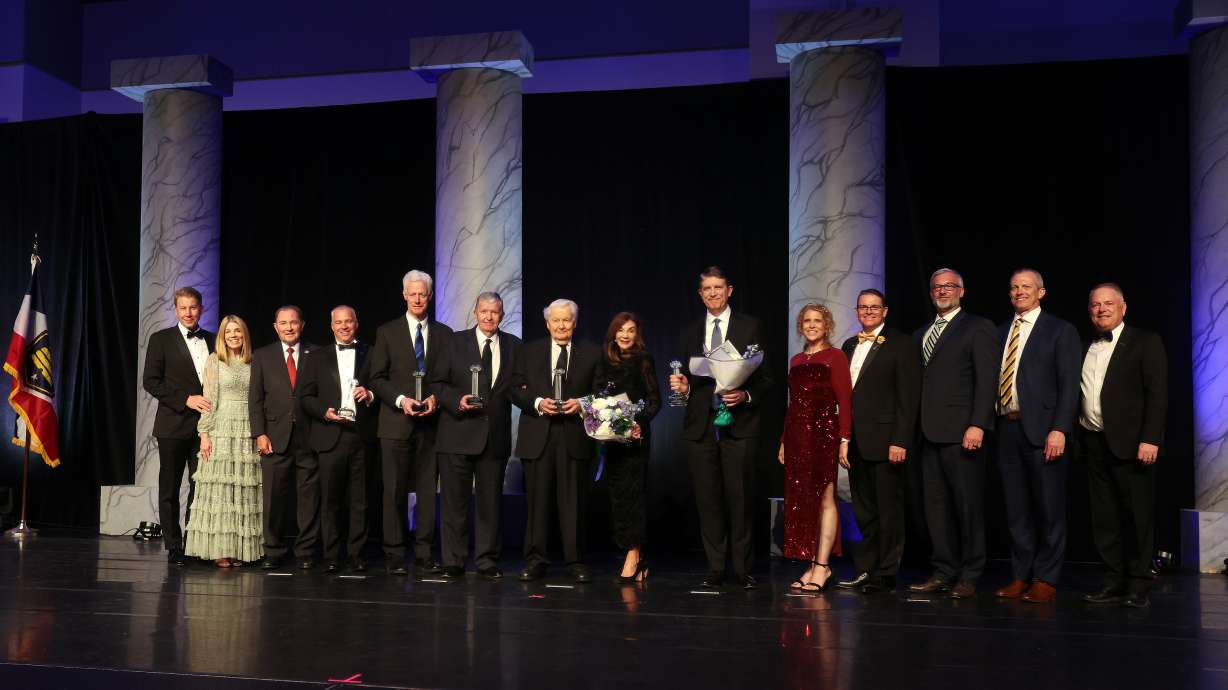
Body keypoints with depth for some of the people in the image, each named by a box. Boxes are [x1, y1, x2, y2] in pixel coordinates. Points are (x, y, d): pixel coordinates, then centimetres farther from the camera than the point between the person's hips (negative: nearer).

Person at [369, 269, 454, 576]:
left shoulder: (444, 333, 10)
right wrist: (401, 400, -12)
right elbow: (377, 378, 2)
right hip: (396, 423, -1)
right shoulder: (387, 332, 5)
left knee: (428, 490, 3)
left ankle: (424, 555, 9)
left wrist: (436, 399, -8)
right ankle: (394, 555, 9)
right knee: (395, 491, 1)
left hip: (430, 422, 2)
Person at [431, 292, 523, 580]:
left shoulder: (513, 346, 9)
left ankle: (487, 562, 14)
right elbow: (438, 382, 3)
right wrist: (457, 401, -12)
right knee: (454, 500, 2)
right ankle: (453, 562, 11)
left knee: (490, 501, 6)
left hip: (495, 435, 2)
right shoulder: (456, 341, 4)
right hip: (458, 433, -1)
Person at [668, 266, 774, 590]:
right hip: (700, 427, 3)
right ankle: (715, 569, 13)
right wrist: (682, 386, -5)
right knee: (708, 499, 5)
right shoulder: (690, 332, 15)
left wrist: (746, 395, -15)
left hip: (738, 426, -3)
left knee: (739, 497, -3)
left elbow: (766, 378, 3)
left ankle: (743, 569, 7)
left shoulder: (749, 326, 5)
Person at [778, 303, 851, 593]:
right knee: (800, 500, 5)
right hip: (797, 434, 6)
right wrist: (784, 441, 14)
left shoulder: (835, 356, -1)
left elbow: (845, 401, -6)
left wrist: (844, 440, -14)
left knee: (824, 498, -4)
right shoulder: (796, 360, 17)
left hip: (824, 432, -6)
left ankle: (822, 566, 0)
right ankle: (813, 564, 12)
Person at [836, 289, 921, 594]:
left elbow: (908, 396, -9)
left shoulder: (901, 345, -4)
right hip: (855, 441, 7)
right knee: (863, 510, 12)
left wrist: (900, 441, -16)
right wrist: (842, 437, 9)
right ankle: (865, 571, 20)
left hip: (884, 441, -6)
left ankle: (885, 575, 8)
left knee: (888, 510, 1)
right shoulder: (849, 346, 17)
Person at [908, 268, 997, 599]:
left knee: (968, 505, -1)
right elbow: (919, 383, 16)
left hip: (961, 432, -6)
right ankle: (944, 572, 14)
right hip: (929, 434, 6)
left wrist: (978, 425, -17)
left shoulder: (978, 327, 1)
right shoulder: (920, 334, 20)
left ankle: (969, 576, 8)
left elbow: (987, 380, -8)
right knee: (936, 506, 7)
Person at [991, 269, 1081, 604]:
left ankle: (1046, 580, 9)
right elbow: (993, 380, 12)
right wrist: (990, 423, 3)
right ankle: (1021, 576, 18)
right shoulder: (1001, 332, 15)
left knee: (1049, 509, 1)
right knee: (1016, 509, 10)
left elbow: (1069, 385, -6)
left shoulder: (1060, 331, 1)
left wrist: (1059, 429, -15)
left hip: (1042, 429, -5)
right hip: (1007, 428, 5)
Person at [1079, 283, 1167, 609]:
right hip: (1093, 444, 5)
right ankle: (1115, 583, 15)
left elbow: (1157, 393, -8)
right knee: (1104, 517, 8)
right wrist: (1080, 438, 5)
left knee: (1138, 516, -1)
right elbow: (1077, 396, 13)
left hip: (1130, 444, -5)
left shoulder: (1145, 342, 0)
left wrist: (1150, 439, -16)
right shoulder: (1085, 348, 16)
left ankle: (1138, 586, 7)